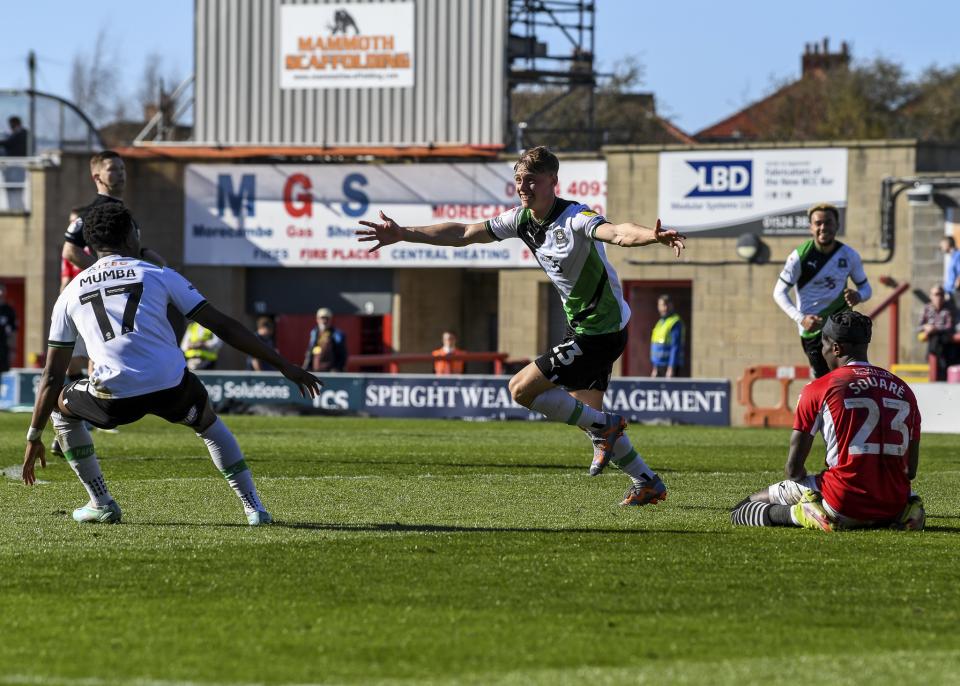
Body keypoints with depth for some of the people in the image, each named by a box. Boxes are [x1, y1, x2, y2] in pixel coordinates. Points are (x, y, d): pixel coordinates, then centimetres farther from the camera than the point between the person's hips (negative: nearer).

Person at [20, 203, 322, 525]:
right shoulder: (158, 275, 14)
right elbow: (224, 326, 11)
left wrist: (34, 437, 27)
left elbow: (52, 376, 18)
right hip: (172, 388, 1)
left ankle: (102, 504, 24)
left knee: (61, 408, 31)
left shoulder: (70, 294, 18)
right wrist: (284, 365, 14)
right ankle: (254, 508, 24)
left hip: (114, 396, -1)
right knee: (209, 425, 33)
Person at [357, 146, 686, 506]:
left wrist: (653, 235, -64)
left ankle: (603, 427, 1)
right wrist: (402, 234, 9)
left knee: (522, 388, -11)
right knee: (585, 410, 17)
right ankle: (648, 484, 27)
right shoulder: (521, 219, 2)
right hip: (582, 326, 9)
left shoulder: (575, 217, -23)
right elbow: (464, 233, 10)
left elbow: (617, 232, -43)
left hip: (601, 331, -9)